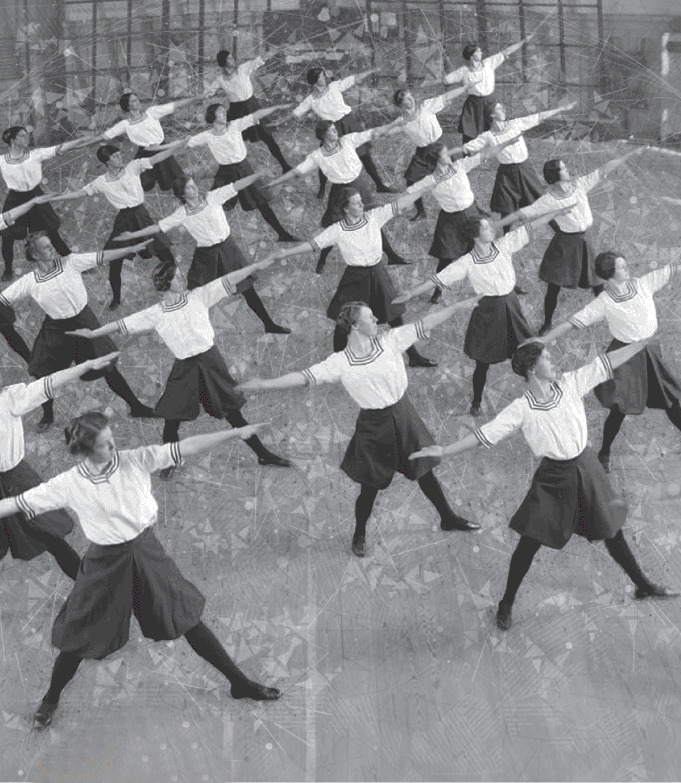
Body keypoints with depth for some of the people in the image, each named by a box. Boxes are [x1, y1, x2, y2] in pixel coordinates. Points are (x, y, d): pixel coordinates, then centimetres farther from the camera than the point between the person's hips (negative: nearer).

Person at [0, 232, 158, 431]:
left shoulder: (70, 262, -15)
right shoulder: (28, 282, -13)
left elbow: (102, 257, -16)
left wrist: (133, 249, -19)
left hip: (83, 322, -1)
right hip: (55, 330, 1)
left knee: (108, 369, 3)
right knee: (44, 376, 6)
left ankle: (136, 407, 18)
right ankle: (47, 416, 35)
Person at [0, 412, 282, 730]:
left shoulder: (136, 461, -15)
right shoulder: (68, 485, -16)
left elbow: (186, 448, -18)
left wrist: (237, 432, -22)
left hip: (146, 552, 1)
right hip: (106, 562, -1)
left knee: (188, 619, 10)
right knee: (78, 638, 10)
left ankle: (239, 682, 24)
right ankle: (51, 699, 39)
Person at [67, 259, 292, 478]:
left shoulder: (198, 297, -5)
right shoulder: (155, 315, -6)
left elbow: (227, 281, -7)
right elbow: (123, 324, 1)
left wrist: (258, 265, -10)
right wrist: (93, 333, 4)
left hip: (210, 361, 1)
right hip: (184, 368, -1)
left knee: (232, 412, 10)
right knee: (172, 419, 1)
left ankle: (262, 454, 23)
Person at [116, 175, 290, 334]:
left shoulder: (212, 197, -10)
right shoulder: (182, 214, -9)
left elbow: (237, 185, -14)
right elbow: (158, 227, -6)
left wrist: (260, 173, -19)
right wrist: (133, 235, -9)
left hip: (226, 248, 1)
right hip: (205, 255, 0)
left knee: (246, 287, 7)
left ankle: (269, 324, 17)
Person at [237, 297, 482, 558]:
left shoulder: (389, 341, -10)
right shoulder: (340, 363, -18)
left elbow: (426, 323, -9)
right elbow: (305, 376, -22)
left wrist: (461, 305, -11)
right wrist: (265, 384, -30)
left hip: (403, 414, 3)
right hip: (373, 426, -3)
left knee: (424, 470, 18)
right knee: (370, 486, 9)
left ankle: (447, 518, 41)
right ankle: (359, 535, 36)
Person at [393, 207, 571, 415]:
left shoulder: (503, 245, -8)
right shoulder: (467, 263, -17)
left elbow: (531, 226, -6)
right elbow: (437, 280, -20)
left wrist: (559, 210, -6)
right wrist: (411, 293, -29)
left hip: (511, 306, 3)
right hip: (487, 312, -3)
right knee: (483, 362, 10)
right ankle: (476, 402, 33)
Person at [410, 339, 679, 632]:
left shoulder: (569, 383, -7)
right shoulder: (521, 410, -17)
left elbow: (607, 363, -4)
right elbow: (485, 434, -20)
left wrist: (646, 340, -2)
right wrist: (443, 451, -27)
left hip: (585, 468, 4)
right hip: (554, 478, -4)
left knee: (611, 530, 18)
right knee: (530, 541, 2)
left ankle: (643, 585, 37)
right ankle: (507, 603, 21)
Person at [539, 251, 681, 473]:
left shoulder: (644, 283, -8)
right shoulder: (604, 303, -18)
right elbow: (571, 323, -19)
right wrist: (542, 341, -25)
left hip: (649, 353, 4)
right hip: (623, 357, -4)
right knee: (619, 409, 2)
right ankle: (604, 454, 27)